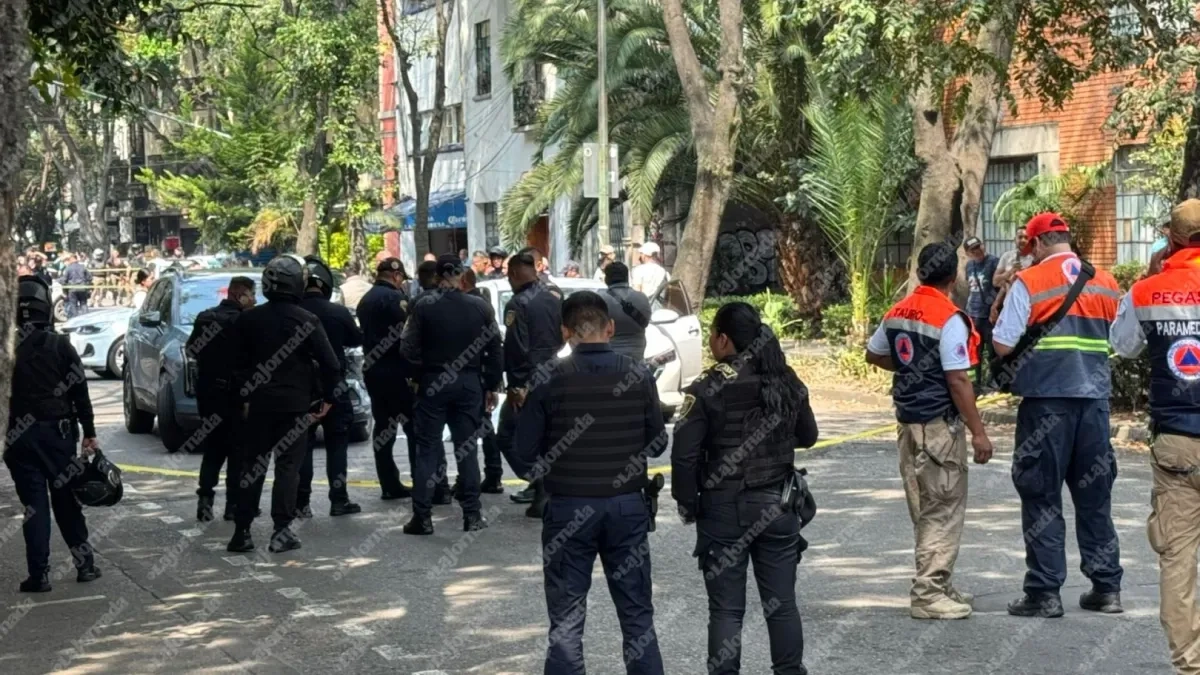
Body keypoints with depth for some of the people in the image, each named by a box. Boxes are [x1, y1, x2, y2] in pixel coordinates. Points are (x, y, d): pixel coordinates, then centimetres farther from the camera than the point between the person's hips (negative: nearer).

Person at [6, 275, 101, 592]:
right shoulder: (60, 345, -3)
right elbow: (80, 391, -3)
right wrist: (89, 432, 2)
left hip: (20, 436, -1)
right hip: (58, 432, 1)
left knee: (34, 504, 3)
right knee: (66, 500, 13)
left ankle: (39, 574, 2)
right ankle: (85, 563, 17)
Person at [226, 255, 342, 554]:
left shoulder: (248, 319, 2)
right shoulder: (306, 321, -8)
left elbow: (239, 362, 6)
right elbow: (330, 364, -10)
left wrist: (245, 397, 13)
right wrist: (328, 399, 0)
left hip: (260, 403, 3)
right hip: (295, 405, -3)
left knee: (252, 466, 10)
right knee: (288, 466, 2)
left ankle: (241, 531, 11)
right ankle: (282, 530, -2)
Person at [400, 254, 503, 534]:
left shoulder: (424, 306, -9)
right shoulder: (479, 307, -1)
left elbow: (409, 348, -11)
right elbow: (494, 349, 1)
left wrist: (417, 375, 6)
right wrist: (492, 386, 9)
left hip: (432, 383, -2)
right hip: (469, 383, 2)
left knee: (427, 448, 5)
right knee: (466, 448, 9)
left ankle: (422, 516, 4)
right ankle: (472, 514, 10)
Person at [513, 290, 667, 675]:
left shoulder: (549, 380, -10)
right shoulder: (637, 375, -5)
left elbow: (526, 459, -8)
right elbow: (657, 443, 4)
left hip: (568, 509, -2)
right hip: (628, 507, 2)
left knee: (566, 623, 7)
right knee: (638, 616, 14)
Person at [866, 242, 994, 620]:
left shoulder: (897, 313, 7)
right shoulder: (949, 319, -16)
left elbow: (874, 355, 21)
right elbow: (957, 380, -18)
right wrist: (978, 432, -14)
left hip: (908, 421, 8)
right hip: (940, 424, -8)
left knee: (925, 510, 16)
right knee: (943, 510, -2)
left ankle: (937, 586, 26)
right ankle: (928, 594, -1)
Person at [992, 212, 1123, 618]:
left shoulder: (1028, 283, -7)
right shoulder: (1107, 283, 9)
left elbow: (1002, 346, -10)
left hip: (1046, 400, -5)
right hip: (1095, 399, 5)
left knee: (1041, 497, 3)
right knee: (1095, 496, 13)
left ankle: (1045, 592, 3)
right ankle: (1106, 588, 17)